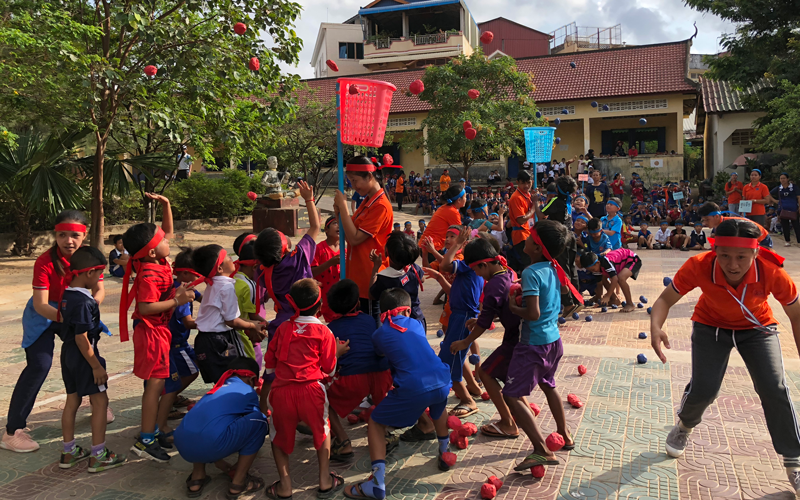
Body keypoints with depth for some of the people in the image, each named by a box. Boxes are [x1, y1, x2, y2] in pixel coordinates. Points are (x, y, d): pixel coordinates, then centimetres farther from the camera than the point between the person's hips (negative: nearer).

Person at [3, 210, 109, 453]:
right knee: (39, 365, -18)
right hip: (43, 315, -5)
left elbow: (100, 290, -15)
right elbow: (40, 304, -31)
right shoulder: (45, 262, -27)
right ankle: (12, 432, -11)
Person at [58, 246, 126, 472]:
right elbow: (81, 337, -23)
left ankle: (69, 452, 26)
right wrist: (96, 366, -19)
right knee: (100, 401, 0)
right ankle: (98, 456, 5)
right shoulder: (83, 302, -23)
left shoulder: (67, 295, 5)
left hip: (68, 353, 9)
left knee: (72, 401, 16)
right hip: (83, 356, -9)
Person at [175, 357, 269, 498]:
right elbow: (257, 420, 29)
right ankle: (238, 484, 15)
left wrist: (218, 461, 51)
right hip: (209, 445, -7)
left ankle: (196, 479, 27)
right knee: (259, 421, 8)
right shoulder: (247, 391, 14)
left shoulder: (217, 387, 31)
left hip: (182, 445, 7)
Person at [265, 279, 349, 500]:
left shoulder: (283, 328, 10)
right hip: (311, 390, -1)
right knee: (322, 430, 23)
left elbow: (269, 363, 15)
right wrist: (337, 352, 22)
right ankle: (325, 480, 23)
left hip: (281, 391, 1)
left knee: (280, 435, 23)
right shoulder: (324, 332, 3)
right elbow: (328, 369, 5)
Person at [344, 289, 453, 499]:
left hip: (412, 389, -4)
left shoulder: (378, 334, 12)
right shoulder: (416, 324, 21)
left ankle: (377, 483, 2)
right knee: (438, 407, 40)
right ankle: (445, 454, 50)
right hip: (442, 382, 4)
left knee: (375, 422, 15)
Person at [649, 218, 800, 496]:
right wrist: (655, 326, -43)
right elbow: (666, 299, -22)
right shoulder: (699, 267, -34)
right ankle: (684, 427, 28)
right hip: (711, 325, 0)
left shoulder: (772, 273, -33)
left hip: (757, 327, 1)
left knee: (775, 389, -12)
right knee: (703, 388, -10)